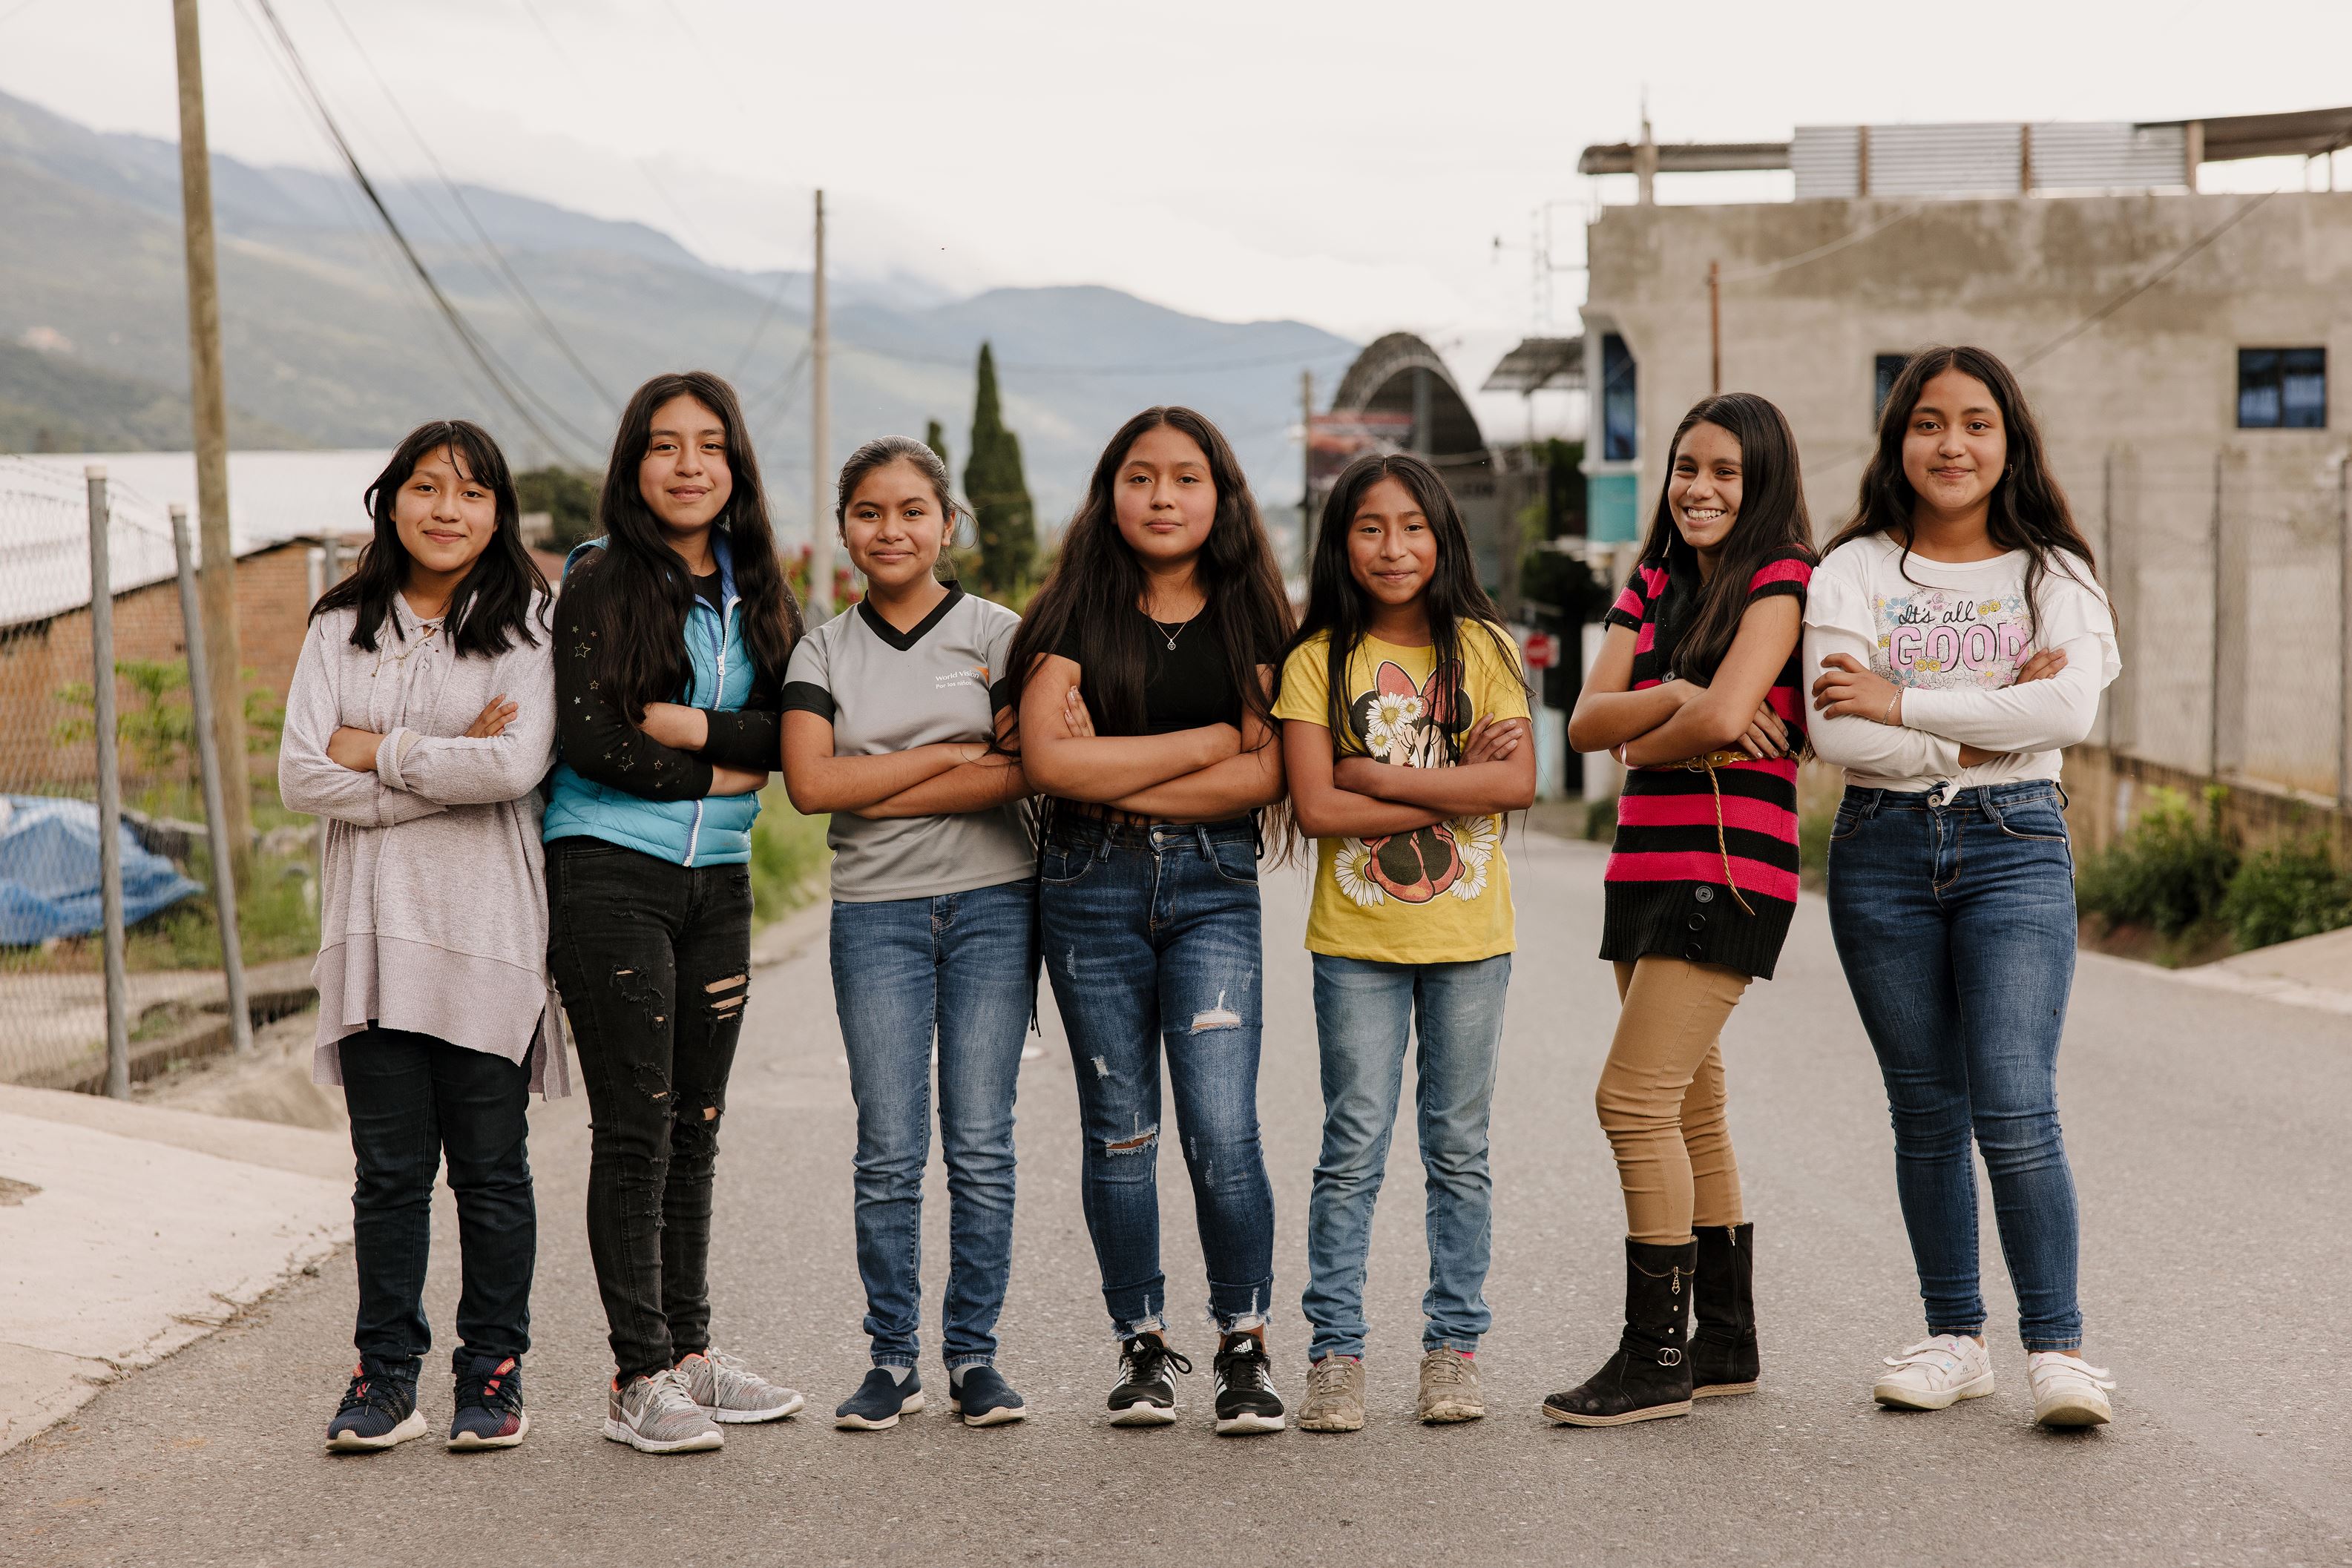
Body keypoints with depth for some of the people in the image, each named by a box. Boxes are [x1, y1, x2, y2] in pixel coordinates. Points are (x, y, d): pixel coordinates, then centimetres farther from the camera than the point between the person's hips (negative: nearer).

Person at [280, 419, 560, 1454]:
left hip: (490, 932, -2)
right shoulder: (341, 628, 11)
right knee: (390, 1166, 5)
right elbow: (302, 777, -1)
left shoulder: (527, 624, 2)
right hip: (374, 930, 3)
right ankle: (386, 1376, 13)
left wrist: (377, 752, -7)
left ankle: (492, 1372, 14)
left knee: (489, 1166, 4)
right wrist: (449, 768, -8)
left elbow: (518, 765, -14)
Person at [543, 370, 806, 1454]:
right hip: (609, 874, -5)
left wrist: (686, 725, -14)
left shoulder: (756, 590, 11)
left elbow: (788, 731, 0)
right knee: (634, 1126, -5)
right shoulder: (601, 581, -5)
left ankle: (688, 1352, 20)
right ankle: (639, 1376, -1)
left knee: (693, 1124, 11)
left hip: (718, 878, 5)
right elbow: (586, 736, -15)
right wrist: (720, 769, -7)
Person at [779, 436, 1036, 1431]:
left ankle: (974, 1353, 9)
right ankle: (892, 1358, 8)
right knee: (889, 1151, -2)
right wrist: (951, 754, -10)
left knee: (981, 1143, -1)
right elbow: (809, 782, -6)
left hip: (992, 905, -1)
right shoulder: (824, 651, 8)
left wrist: (876, 791, -11)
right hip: (875, 913, 1)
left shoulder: (998, 634, 4)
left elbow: (1024, 774, -9)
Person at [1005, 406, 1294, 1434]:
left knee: (1222, 1127, -11)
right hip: (1089, 888, 1)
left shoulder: (1250, 616, 6)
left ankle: (1245, 1346, 4)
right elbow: (1049, 759, -12)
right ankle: (1144, 1346, 19)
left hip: (1213, 886, 0)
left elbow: (1266, 776, -4)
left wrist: (1119, 780, -10)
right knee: (1119, 1128, 6)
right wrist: (1209, 741, -8)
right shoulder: (1076, 614, 3)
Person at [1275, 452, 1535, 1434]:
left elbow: (1519, 783, -8)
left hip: (1468, 932, 1)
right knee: (1353, 1148, -1)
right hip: (1357, 936, -1)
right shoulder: (1319, 660, 0)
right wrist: (1456, 785, -11)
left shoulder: (1481, 648, 3)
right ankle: (1335, 1354, 6)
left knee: (1458, 1148, 7)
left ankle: (1454, 1346, 16)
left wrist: (1378, 776, -12)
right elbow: (1315, 807, -10)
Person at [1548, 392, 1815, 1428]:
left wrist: (1641, 742, -2)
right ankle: (1726, 1344, 20)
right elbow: (1586, 722, 3)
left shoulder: (1782, 582, -6)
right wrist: (1674, 699, -14)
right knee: (1689, 1111, 12)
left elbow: (1723, 715, -19)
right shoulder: (1652, 588, 16)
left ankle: (1656, 1358, -7)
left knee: (1634, 1099, -13)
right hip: (1647, 865, 8)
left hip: (1730, 867, -8)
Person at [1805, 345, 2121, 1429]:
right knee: (1926, 1113, 7)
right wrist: (1987, 723, -11)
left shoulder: (2052, 573, 5)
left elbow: (2069, 709, -12)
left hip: (2016, 846, -1)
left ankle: (2056, 1347, -4)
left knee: (2014, 1110, -12)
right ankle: (1954, 1338, 18)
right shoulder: (1854, 571, 4)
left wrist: (1904, 703, -12)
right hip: (1884, 850, 1)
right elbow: (1835, 733, -8)